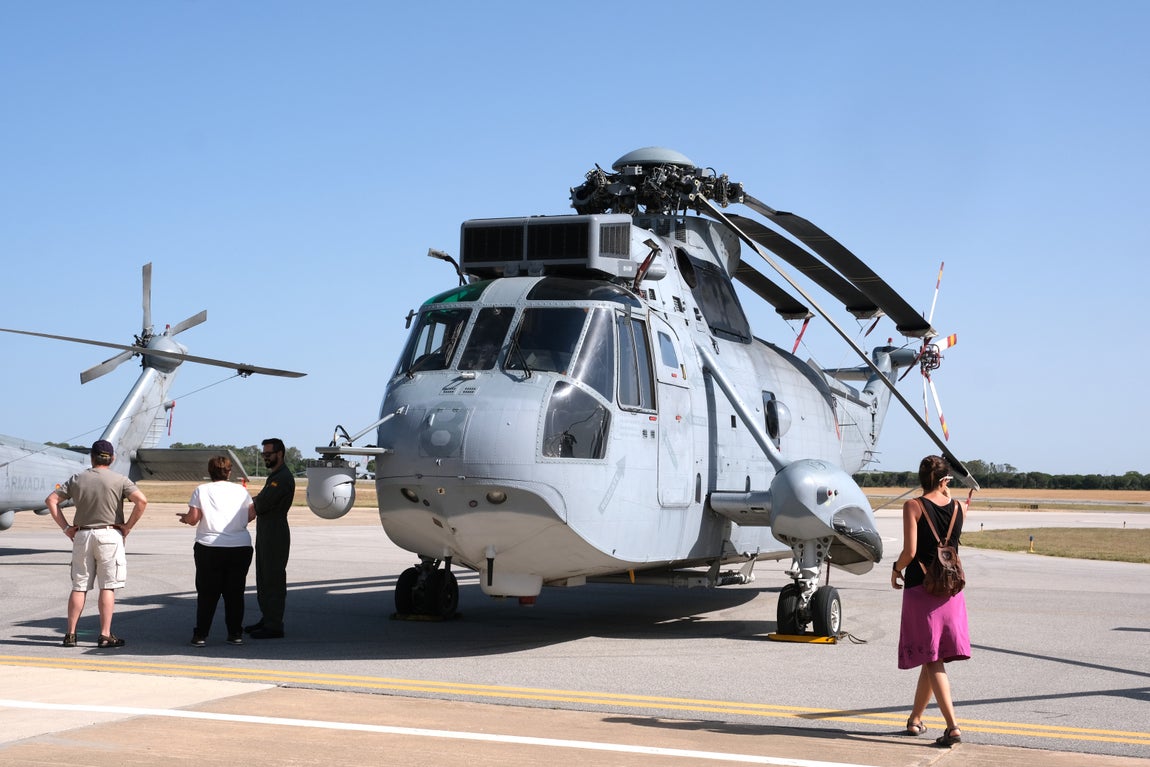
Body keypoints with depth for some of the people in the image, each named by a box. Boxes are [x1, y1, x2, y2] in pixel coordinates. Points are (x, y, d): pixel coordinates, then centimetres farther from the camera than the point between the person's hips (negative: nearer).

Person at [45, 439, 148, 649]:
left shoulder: (77, 479, 7)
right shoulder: (119, 480, -3)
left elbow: (51, 500, 6)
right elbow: (141, 501, -15)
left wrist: (66, 527, 6)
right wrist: (128, 526, -6)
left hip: (82, 535, 3)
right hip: (109, 535, -3)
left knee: (79, 587, 8)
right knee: (108, 587, -1)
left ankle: (70, 634, 8)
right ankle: (105, 635, -3)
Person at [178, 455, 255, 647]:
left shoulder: (201, 490, 0)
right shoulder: (241, 490, 6)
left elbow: (193, 518, -6)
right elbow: (251, 514, 6)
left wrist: (184, 518, 16)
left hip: (209, 547, -1)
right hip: (240, 547, 2)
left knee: (207, 593, 5)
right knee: (235, 592, 9)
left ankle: (201, 635, 4)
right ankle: (235, 634, 10)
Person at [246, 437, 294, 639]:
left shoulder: (283, 478, -16)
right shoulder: (274, 475, 19)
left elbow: (261, 504, -21)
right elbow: (261, 503, 18)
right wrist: (258, 501, -2)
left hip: (275, 535, -10)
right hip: (265, 534, 11)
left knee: (273, 580, -7)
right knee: (264, 579, 15)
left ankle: (274, 626, -4)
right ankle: (267, 619, 24)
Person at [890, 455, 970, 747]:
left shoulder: (913, 506, -10)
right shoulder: (959, 508, 3)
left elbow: (910, 551, -17)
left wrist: (896, 569, 3)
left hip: (920, 589, -4)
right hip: (951, 589, 4)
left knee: (932, 659, -3)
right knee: (933, 657, 16)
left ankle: (953, 726, -15)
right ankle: (915, 719, 28)